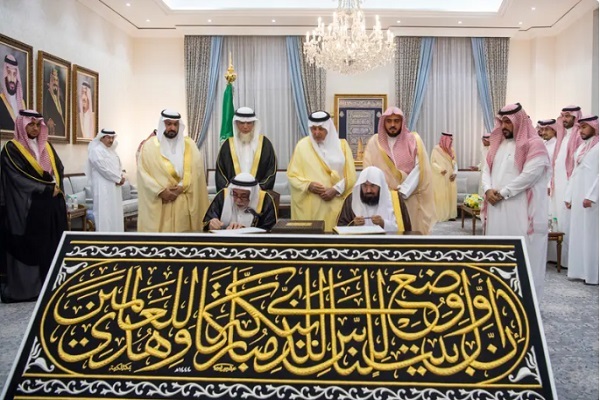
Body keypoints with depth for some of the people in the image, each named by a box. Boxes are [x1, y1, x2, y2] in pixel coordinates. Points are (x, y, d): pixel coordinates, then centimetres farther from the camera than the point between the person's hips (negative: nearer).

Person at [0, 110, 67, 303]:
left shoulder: (47, 146, 15)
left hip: (52, 205, 6)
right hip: (27, 207, -5)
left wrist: (57, 186, -10)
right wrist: (48, 187, -10)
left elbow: (59, 168, 10)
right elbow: (20, 178, -11)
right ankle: (26, 287, 3)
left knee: (52, 245, 6)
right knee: (29, 248, -3)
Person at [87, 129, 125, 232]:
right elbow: (103, 168, -16)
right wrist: (118, 179, -12)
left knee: (115, 213, 9)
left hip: (115, 186, 8)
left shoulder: (112, 151, 17)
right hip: (103, 187, -8)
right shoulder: (96, 151, -9)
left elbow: (119, 166, 18)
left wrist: (121, 177, -2)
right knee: (105, 213, -8)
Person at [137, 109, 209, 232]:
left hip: (185, 204, 2)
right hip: (157, 204, -1)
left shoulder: (189, 145, 10)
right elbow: (143, 173, -3)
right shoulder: (149, 145, 4)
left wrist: (181, 187, -12)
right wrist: (161, 191, -13)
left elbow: (196, 170, 1)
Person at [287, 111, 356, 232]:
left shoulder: (342, 145, 5)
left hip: (335, 203, 1)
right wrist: (308, 185, -14)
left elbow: (350, 176, 3)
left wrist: (336, 190, -11)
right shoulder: (302, 145, 3)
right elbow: (292, 174, 2)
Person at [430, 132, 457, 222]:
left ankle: (450, 215, 10)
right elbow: (432, 162, -8)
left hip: (450, 177, 6)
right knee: (440, 196, -6)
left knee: (451, 195, 5)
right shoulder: (436, 149, -7)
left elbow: (454, 162, 9)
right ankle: (439, 215, -3)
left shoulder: (451, 149, 9)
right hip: (440, 178, -6)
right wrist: (440, 169, -22)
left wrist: (455, 172, -6)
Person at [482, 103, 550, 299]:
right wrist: (488, 190, -6)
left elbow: (529, 175, -14)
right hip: (497, 208, 7)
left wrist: (502, 193, -13)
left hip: (521, 209, -6)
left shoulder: (534, 145, -5)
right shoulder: (498, 144, 17)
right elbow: (487, 169, 13)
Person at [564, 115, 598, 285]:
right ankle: (579, 269, 16)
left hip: (591, 199, -7)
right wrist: (568, 196, 14)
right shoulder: (581, 148, 19)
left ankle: (593, 274, 2)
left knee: (591, 235, -4)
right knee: (578, 234, 9)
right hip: (578, 198, 8)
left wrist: (591, 196, -19)